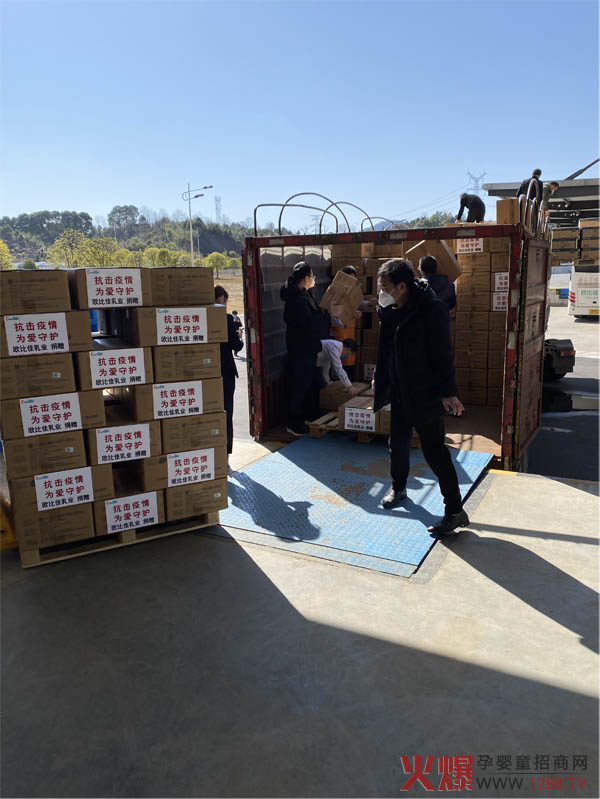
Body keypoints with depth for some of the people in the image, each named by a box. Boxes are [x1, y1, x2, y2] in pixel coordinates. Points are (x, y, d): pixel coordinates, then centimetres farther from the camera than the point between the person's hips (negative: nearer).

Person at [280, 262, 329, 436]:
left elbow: (314, 313, 22)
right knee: (300, 385, -2)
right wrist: (329, 314, -20)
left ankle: (311, 416, 33)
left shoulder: (304, 294, 10)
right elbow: (309, 322, -28)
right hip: (300, 349, -10)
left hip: (309, 348, 10)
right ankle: (294, 424, 8)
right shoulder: (296, 298, -22)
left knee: (312, 383, 19)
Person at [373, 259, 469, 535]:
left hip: (424, 395, -7)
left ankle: (455, 511, 4)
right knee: (398, 443, 20)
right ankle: (398, 487, 43)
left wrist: (448, 392, -20)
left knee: (434, 450, -5)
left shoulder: (431, 310, -19)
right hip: (399, 392, 8)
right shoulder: (390, 310, 5)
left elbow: (443, 353, -19)